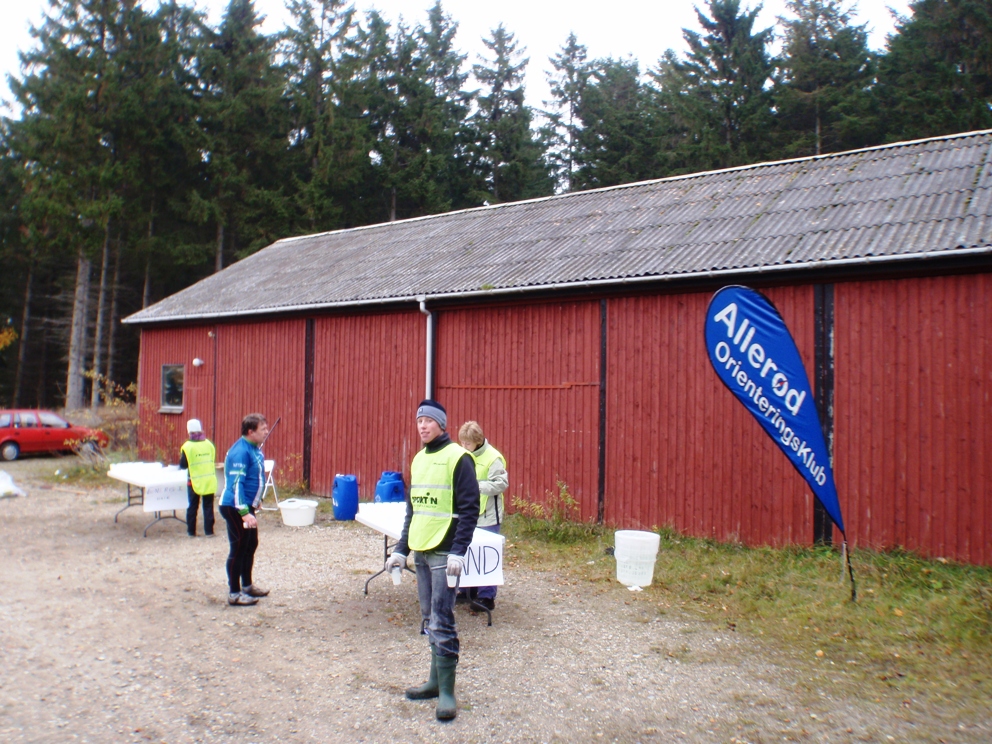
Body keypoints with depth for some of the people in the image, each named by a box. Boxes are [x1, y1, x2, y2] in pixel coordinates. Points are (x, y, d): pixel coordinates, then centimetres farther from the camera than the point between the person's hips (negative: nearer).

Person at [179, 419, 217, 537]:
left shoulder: (187, 447, -11)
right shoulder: (209, 444, -2)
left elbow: (183, 465, -6)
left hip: (195, 481, -2)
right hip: (209, 480, 2)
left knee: (192, 507, 11)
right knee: (208, 506, 8)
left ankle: (191, 531, 15)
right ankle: (209, 531, 8)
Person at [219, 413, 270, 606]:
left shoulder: (254, 448, 6)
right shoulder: (240, 451, -23)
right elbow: (236, 484, -28)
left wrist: (254, 503, 26)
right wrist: (244, 513, -31)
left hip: (246, 506, 10)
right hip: (235, 508, -10)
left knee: (251, 544, 19)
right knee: (239, 548, -1)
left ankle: (247, 585, 33)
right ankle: (234, 593, 11)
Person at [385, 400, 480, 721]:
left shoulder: (458, 458, -10)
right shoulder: (418, 459, 13)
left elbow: (469, 508, -14)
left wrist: (458, 551, -20)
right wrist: (400, 549, 16)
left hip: (444, 553, -7)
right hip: (420, 551, 8)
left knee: (441, 623, -6)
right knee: (430, 619, 14)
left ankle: (447, 692, 4)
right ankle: (436, 680, 25)